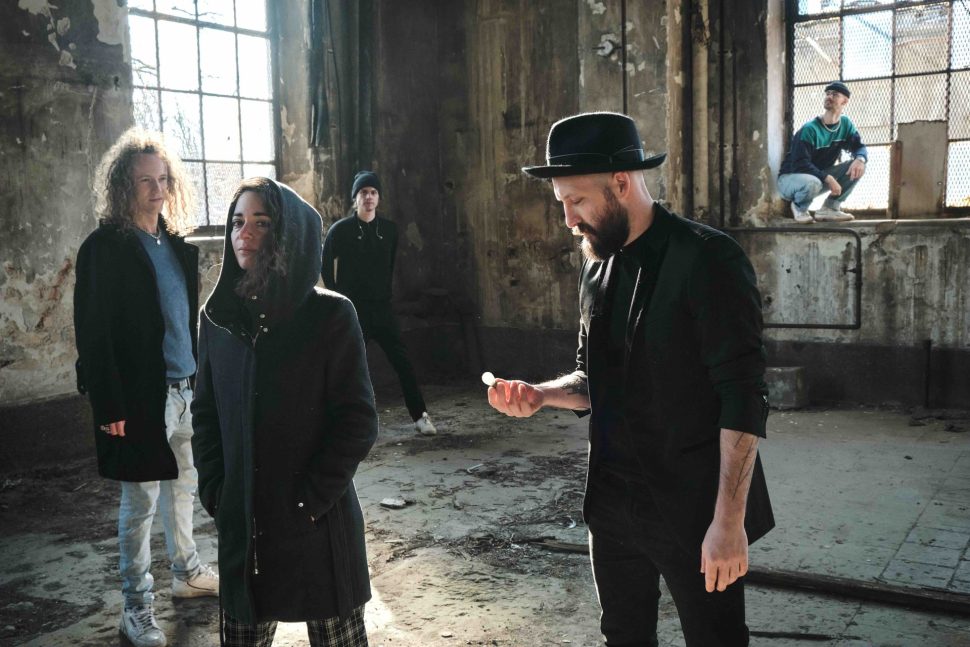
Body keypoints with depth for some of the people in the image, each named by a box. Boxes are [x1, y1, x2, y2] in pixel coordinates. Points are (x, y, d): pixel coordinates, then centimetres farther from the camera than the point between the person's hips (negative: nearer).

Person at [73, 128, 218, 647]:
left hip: (186, 389, 7)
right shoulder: (105, 248, -11)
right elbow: (93, 333, -13)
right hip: (141, 396, -6)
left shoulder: (176, 243, 9)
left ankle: (187, 573, 37)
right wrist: (110, 406, -16)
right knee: (141, 502, 4)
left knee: (182, 486, 19)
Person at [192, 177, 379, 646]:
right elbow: (204, 415, 10)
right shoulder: (217, 315, 4)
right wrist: (216, 496, 0)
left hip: (320, 525, -3)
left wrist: (309, 501, -13)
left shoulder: (330, 315, -8)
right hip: (242, 527, 4)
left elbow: (357, 421, -10)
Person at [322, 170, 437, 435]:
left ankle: (420, 416, 2)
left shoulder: (389, 229, 5)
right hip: (352, 309, -3)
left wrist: (384, 291, 13)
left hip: (381, 307, 3)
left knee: (402, 361, -3)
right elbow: (326, 266, 2)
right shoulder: (340, 230, -5)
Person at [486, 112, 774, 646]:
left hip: (692, 512, -6)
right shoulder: (596, 265, 8)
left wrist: (729, 520, -20)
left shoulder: (707, 259, -14)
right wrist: (541, 395, -3)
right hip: (614, 503, 7)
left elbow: (744, 399, -17)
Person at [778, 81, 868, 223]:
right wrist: (827, 178, -37)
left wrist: (860, 159, -26)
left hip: (821, 175, 6)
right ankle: (800, 207, -5)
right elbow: (801, 164, -27)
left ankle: (829, 208, -4)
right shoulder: (809, 129, -20)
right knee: (812, 183, -40)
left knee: (858, 167, -11)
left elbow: (860, 147, 0)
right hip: (791, 177, -6)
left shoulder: (845, 124, 0)